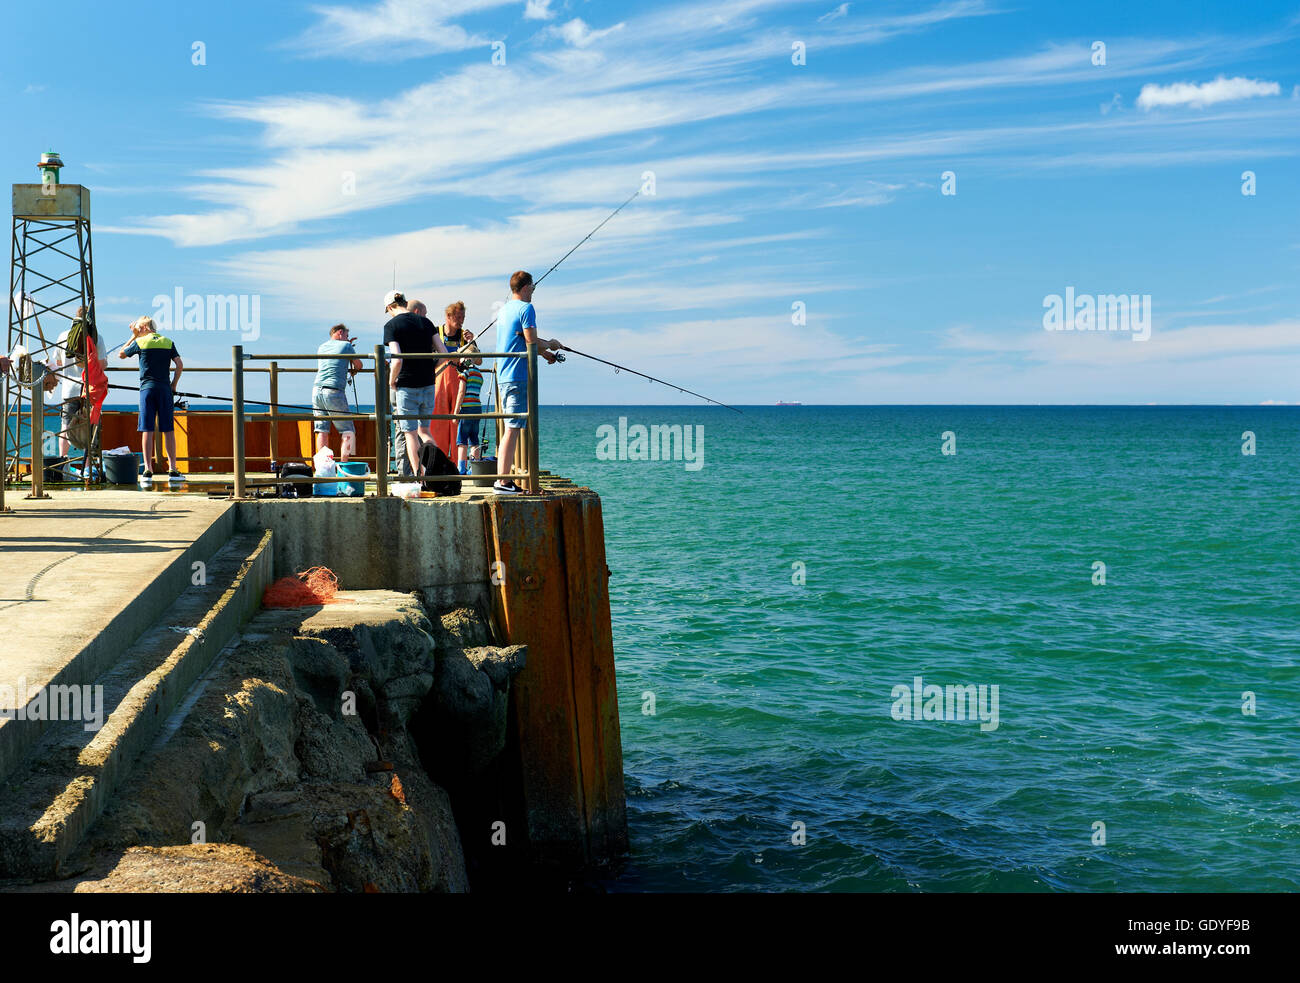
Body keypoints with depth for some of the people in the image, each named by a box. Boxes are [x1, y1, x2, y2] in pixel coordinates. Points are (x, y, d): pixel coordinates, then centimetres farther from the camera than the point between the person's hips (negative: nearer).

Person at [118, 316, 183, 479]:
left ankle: (147, 469, -5)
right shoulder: (168, 342, 7)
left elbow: (121, 354, 15)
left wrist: (133, 337, 19)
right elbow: (180, 365, 0)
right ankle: (172, 469, 2)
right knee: (168, 430, 4)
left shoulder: (140, 342, 1)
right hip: (164, 389, 2)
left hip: (147, 388, -2)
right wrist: (174, 385, 9)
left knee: (147, 430, -1)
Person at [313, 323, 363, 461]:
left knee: (322, 430, 4)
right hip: (334, 392, -5)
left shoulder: (322, 347, 20)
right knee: (347, 430, 1)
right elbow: (358, 366, 17)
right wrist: (353, 371, 42)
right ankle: (343, 464, -7)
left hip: (317, 389, 6)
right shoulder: (346, 346, 5)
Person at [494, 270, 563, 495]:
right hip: (519, 377, -9)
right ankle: (502, 482, -11)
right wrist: (550, 345, 4)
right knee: (512, 428, -9)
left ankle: (505, 480, 11)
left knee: (510, 428, 11)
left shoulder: (504, 309, 18)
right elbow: (532, 344, -15)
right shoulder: (525, 308, -9)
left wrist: (544, 352, 24)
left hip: (504, 375, 9)